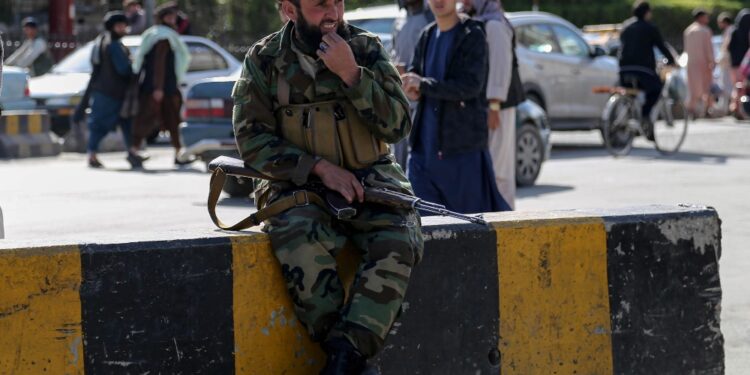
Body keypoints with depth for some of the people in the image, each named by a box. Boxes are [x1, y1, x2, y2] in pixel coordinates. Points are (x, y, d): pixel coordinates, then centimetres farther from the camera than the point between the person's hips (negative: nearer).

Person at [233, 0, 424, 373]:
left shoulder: (366, 49, 6)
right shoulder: (264, 60, 3)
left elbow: (398, 127, -1)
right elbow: (252, 140, -3)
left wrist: (351, 74, -13)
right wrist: (320, 168, -15)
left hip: (370, 179, 2)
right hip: (299, 186, -1)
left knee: (397, 243, -32)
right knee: (302, 246, -36)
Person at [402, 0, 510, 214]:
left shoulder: (472, 36, -6)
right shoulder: (427, 36, 14)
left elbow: (471, 86, -16)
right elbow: (413, 74, 19)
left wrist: (423, 84, -17)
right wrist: (411, 88, -5)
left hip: (463, 148, -6)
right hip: (425, 145, 6)